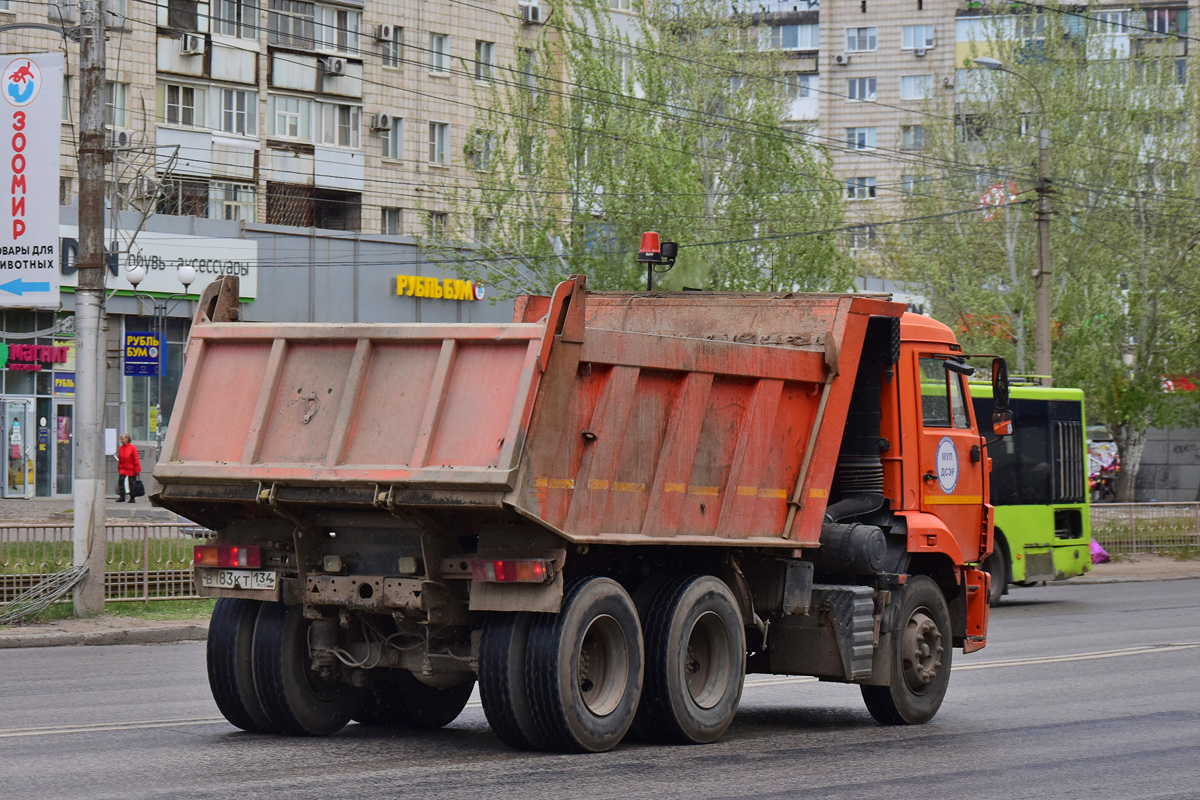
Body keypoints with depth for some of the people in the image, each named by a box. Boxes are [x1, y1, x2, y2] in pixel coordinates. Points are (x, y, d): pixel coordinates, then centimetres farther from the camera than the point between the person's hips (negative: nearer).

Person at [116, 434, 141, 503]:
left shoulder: (132, 448, -7)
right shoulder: (121, 448, 6)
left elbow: (136, 459, -7)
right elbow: (120, 459, 12)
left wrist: (137, 470, -9)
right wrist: (119, 468, 10)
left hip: (131, 470, -4)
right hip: (122, 469, 4)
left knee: (131, 484, 3)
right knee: (120, 481, -12)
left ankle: (132, 498, 13)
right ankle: (121, 497, -9)